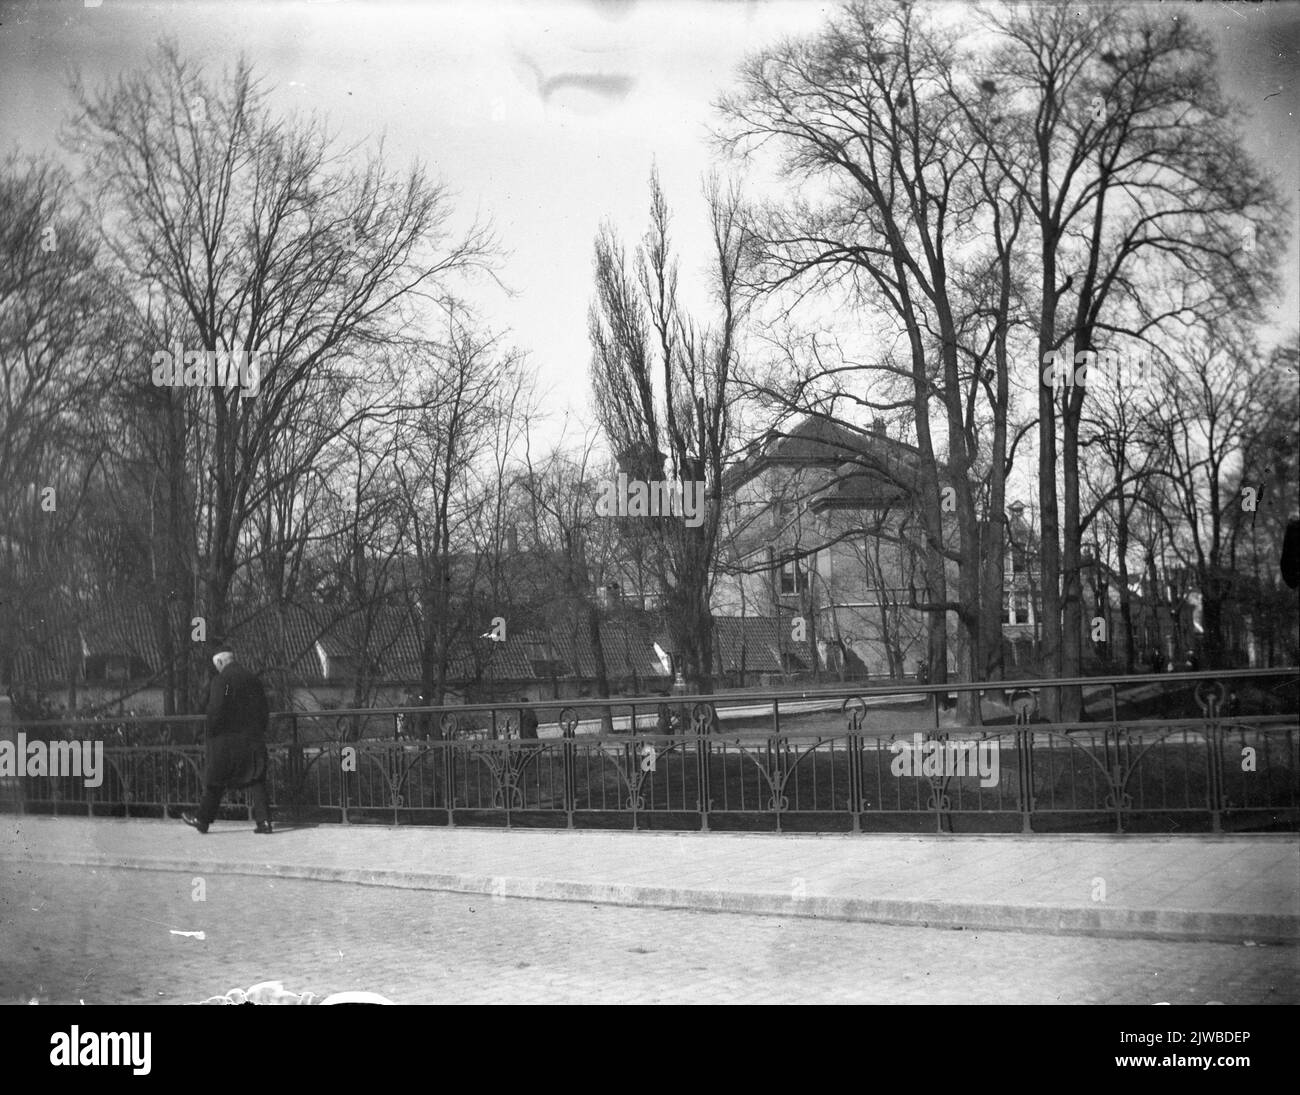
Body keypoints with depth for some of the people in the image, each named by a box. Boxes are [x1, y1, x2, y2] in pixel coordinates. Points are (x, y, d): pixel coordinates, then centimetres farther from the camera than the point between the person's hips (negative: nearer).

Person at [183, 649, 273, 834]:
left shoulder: (221, 680, -9)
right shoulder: (253, 678, 9)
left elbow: (215, 711, -15)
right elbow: (265, 710, 11)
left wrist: (209, 738, -7)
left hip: (226, 738, -5)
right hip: (253, 741, 5)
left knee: (215, 783, 6)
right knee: (256, 781, 5)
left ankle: (203, 821, 16)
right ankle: (264, 820, -4)